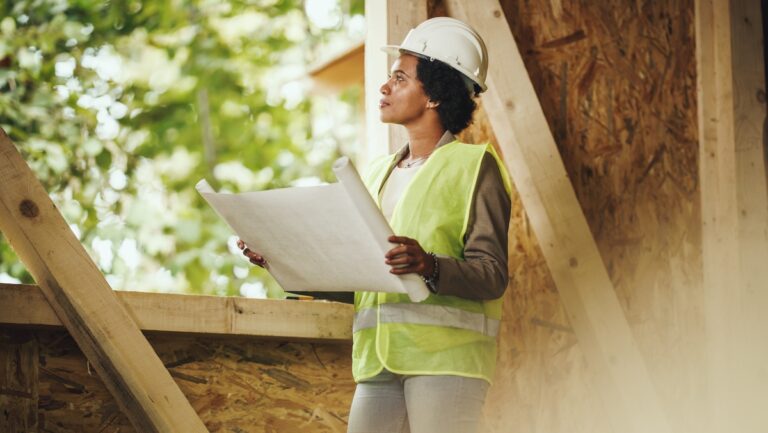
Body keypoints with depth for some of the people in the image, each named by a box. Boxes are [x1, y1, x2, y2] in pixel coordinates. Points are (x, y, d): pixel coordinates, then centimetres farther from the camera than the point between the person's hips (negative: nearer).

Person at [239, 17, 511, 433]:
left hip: (445, 354, -6)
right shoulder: (378, 173, 23)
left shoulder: (473, 165, 2)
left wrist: (428, 266, -26)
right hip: (378, 358, 6)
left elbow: (492, 274, -8)